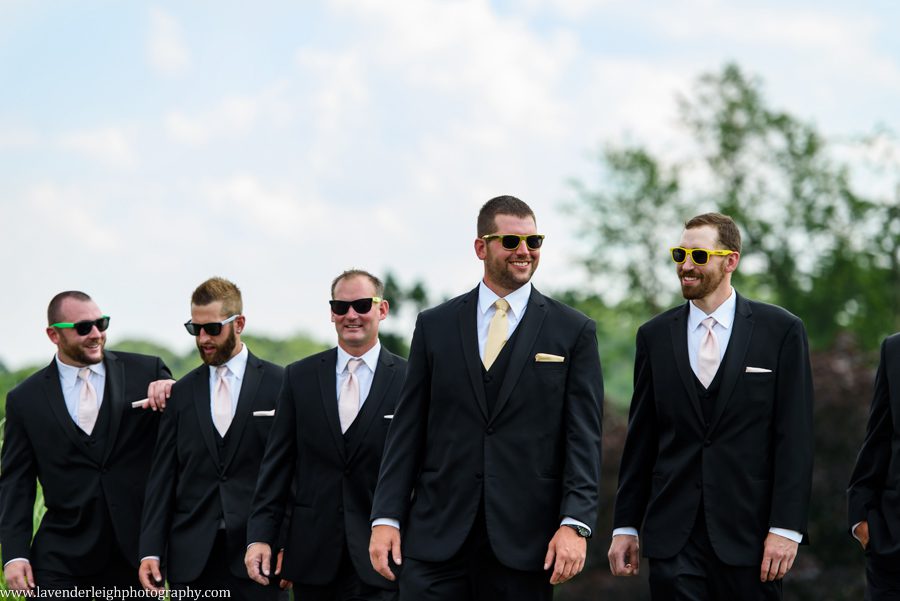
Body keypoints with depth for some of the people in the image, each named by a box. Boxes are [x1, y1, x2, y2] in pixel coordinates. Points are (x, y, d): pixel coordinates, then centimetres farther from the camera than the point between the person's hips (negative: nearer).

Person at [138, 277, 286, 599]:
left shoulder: (280, 384, 3)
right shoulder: (181, 392, 12)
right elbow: (162, 478, 9)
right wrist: (150, 551, 0)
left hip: (257, 555, -2)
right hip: (192, 561, 3)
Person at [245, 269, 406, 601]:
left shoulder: (409, 379, 0)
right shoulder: (300, 377, 8)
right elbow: (277, 463, 7)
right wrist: (260, 534, -1)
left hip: (378, 560, -2)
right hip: (314, 558, 2)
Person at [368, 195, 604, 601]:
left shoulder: (573, 332, 5)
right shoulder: (435, 325, 10)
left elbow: (583, 437, 0)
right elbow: (408, 429, 9)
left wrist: (575, 523, -12)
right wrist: (386, 517, 0)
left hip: (523, 542, -1)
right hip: (438, 536, 1)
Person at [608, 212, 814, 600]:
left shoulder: (781, 331, 0)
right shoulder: (655, 335, 9)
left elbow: (794, 437, -3)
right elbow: (640, 439, 11)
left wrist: (786, 526, -10)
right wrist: (625, 525, 7)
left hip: (749, 535, -2)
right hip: (673, 536, 2)